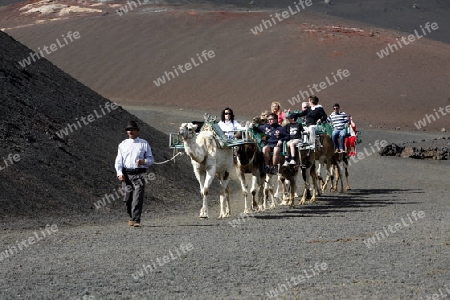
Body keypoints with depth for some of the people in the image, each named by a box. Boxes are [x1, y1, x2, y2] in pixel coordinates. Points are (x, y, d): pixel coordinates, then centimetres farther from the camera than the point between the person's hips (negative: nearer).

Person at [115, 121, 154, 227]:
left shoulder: (144, 144, 9)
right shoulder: (123, 145, 14)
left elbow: (151, 159, 11)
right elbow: (118, 160, 10)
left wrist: (144, 161, -11)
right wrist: (119, 173, -5)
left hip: (139, 174, -2)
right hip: (126, 174, 2)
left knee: (138, 198, -13)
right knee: (128, 198, 3)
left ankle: (136, 220, -15)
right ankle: (131, 217, 24)